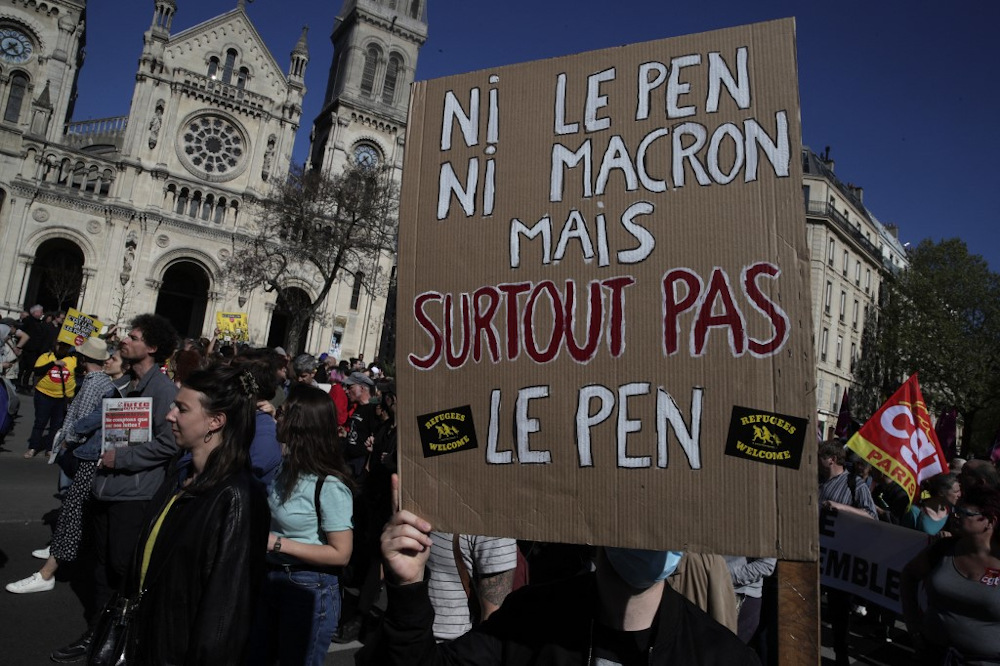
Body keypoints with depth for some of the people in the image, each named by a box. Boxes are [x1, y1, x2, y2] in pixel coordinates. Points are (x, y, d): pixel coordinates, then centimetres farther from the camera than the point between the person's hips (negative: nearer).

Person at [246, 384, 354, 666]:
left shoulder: (329, 485, -23)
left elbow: (340, 554, -21)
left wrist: (277, 543, -21)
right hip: (271, 578, 8)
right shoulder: (287, 466, 2)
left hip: (310, 589, -8)